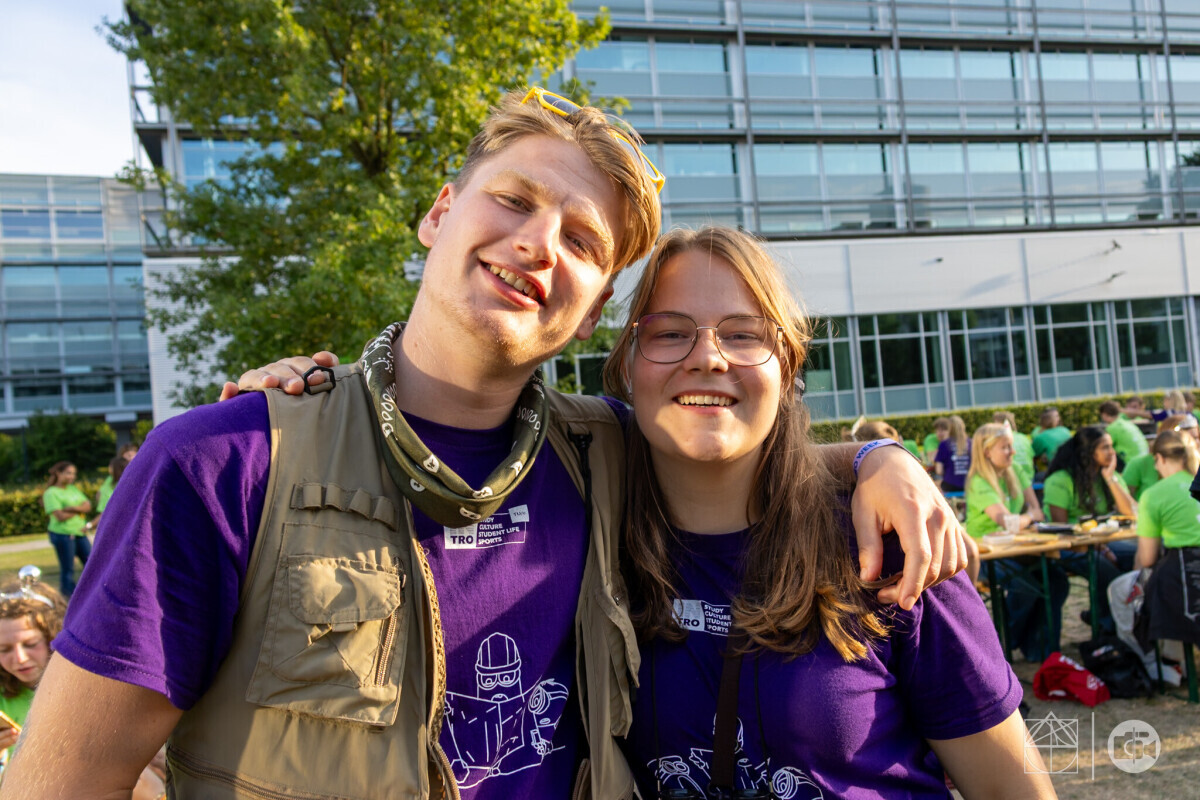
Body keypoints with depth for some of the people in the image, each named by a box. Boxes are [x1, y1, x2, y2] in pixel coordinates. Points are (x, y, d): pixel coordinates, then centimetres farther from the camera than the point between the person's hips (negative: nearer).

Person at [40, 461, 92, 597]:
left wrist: (73, 508, -16)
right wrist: (80, 510, -5)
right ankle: (69, 594, 11)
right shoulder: (51, 493, -8)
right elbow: (60, 516, -17)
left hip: (80, 532, 7)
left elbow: (88, 506, 2)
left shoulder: (73, 489, 12)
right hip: (62, 535, -7)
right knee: (67, 569, 2)